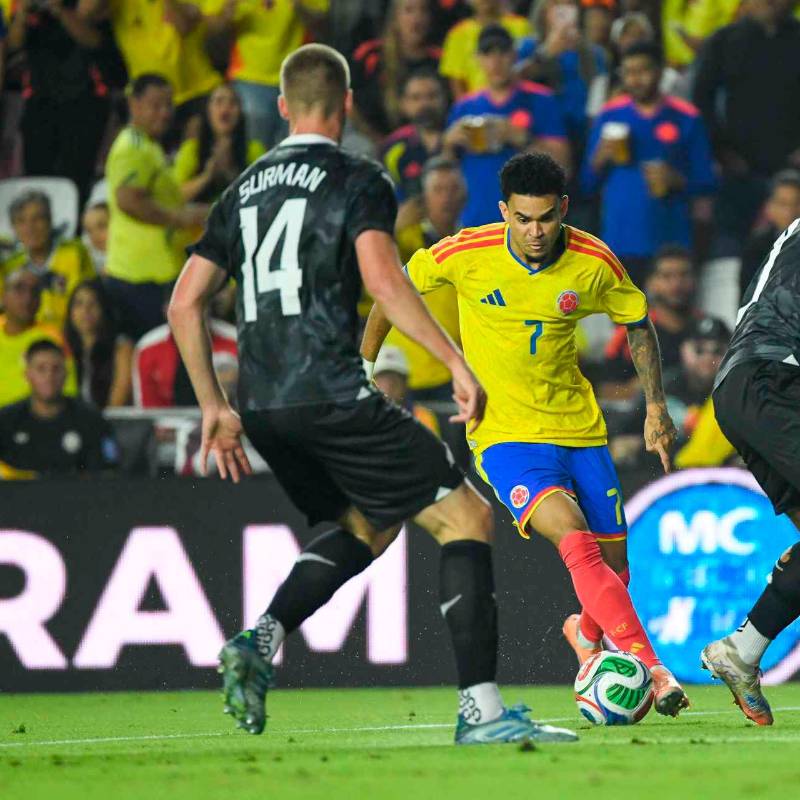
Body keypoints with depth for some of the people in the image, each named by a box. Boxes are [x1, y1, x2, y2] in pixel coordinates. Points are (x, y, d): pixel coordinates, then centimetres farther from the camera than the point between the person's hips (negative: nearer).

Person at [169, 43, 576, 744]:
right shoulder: (360, 180, -1)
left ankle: (261, 640, 5)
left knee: (366, 527, 26)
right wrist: (457, 362, -17)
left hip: (261, 406, 7)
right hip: (331, 393, -7)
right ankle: (481, 708, -11)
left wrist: (215, 408, 22)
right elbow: (382, 278, -18)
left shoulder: (245, 189, 18)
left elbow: (184, 304, 16)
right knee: (466, 517, -1)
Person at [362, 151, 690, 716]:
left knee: (614, 566, 5)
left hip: (579, 427, 3)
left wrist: (657, 407, 4)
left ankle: (587, 634, 41)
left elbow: (639, 325, 9)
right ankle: (652, 670, -31)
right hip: (504, 432, -3)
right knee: (575, 539, -26)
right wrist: (364, 369, 9)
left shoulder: (593, 263, -9)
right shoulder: (464, 255, -14)